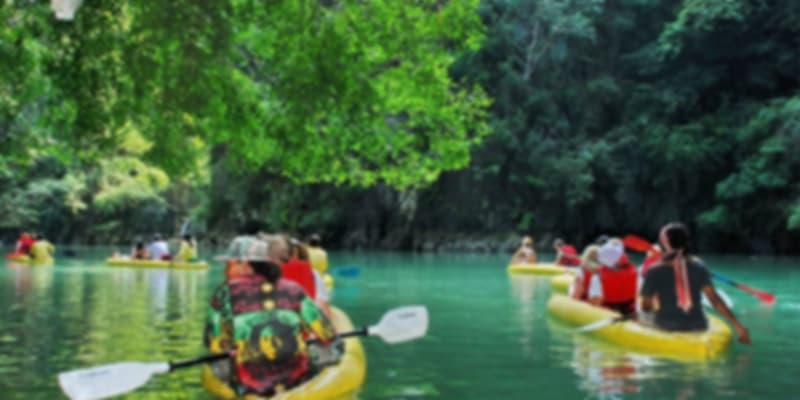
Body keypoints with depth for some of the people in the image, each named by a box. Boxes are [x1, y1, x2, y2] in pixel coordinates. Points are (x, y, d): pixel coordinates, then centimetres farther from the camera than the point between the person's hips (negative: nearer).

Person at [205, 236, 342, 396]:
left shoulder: (226, 292, -4)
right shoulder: (293, 290, 2)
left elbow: (213, 344, -4)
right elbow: (327, 334, 5)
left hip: (249, 387, -2)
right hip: (296, 381, 2)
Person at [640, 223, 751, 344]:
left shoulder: (654, 272, -13)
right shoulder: (697, 266, -6)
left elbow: (646, 307, -5)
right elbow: (714, 299, -10)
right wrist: (737, 325, -7)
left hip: (666, 327, -3)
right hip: (697, 327, 3)